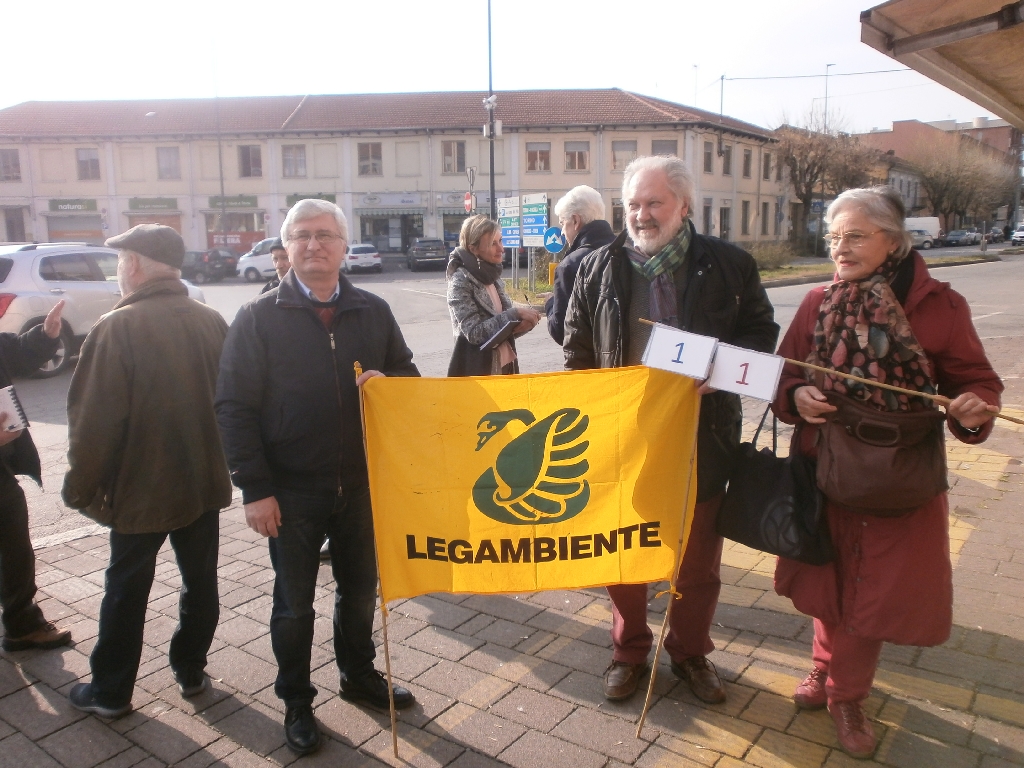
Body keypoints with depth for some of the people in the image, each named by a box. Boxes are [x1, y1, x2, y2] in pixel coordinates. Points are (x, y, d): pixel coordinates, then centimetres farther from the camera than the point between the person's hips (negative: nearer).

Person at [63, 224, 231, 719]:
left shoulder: (118, 328, -18)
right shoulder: (212, 322, -3)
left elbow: (95, 419, -17)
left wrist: (80, 487, -4)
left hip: (141, 487, -4)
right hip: (205, 481, 4)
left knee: (127, 590, 12)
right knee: (200, 581, 17)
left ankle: (110, 692, 28)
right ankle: (190, 672, 32)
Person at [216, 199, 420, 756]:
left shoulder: (373, 311, 3)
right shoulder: (258, 318, -6)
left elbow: (407, 373, 12)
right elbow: (233, 407, -8)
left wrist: (385, 381, -14)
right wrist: (255, 489, -13)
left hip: (361, 484, 3)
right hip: (292, 491, -3)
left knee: (360, 589, 19)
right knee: (294, 603, 12)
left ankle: (359, 675, 43)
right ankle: (296, 701, 33)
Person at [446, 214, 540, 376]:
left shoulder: (493, 276, 8)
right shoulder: (460, 281, -14)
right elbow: (474, 332, -20)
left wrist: (523, 323, -7)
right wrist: (515, 313, -21)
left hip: (505, 366, 7)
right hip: (477, 372, -7)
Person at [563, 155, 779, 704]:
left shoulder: (729, 265, -1)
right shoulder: (598, 269, 1)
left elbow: (761, 333, 5)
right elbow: (576, 350, 7)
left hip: (702, 438, 0)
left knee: (698, 559, 14)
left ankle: (691, 653, 38)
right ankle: (628, 652, 35)